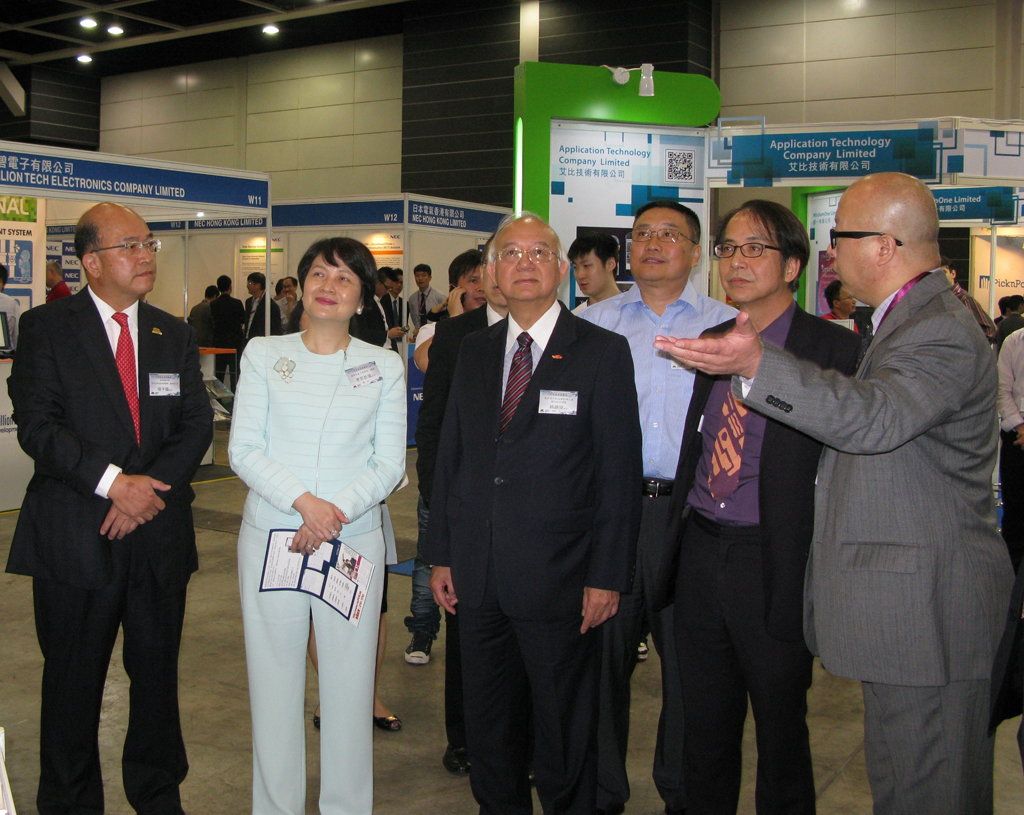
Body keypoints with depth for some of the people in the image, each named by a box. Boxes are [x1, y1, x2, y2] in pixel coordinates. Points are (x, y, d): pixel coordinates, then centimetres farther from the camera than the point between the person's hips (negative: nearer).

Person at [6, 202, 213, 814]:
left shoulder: (174, 335, 11)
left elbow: (197, 423, 4)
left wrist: (152, 486, -11)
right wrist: (112, 482, -20)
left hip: (159, 532, 4)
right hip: (75, 535, -3)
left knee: (158, 675, 12)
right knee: (73, 682, 8)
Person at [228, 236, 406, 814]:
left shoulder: (385, 366, 7)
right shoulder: (263, 355, 7)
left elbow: (390, 462, 2)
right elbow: (244, 449, 0)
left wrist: (337, 511, -14)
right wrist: (304, 502, -14)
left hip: (355, 540, 0)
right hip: (271, 536, 0)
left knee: (349, 680, 3)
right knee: (274, 679, 5)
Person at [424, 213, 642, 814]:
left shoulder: (603, 352, -5)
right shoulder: (474, 352, 10)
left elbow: (620, 472, -8)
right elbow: (450, 457, 12)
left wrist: (608, 576, -12)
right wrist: (442, 555, 8)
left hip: (558, 581, -5)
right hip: (478, 579, 5)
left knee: (564, 732, 9)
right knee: (488, 724, 17)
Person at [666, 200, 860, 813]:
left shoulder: (836, 351, -11)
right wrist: (676, 541, 12)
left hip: (775, 565, -5)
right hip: (701, 555, 6)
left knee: (781, 733, 13)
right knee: (705, 730, 19)